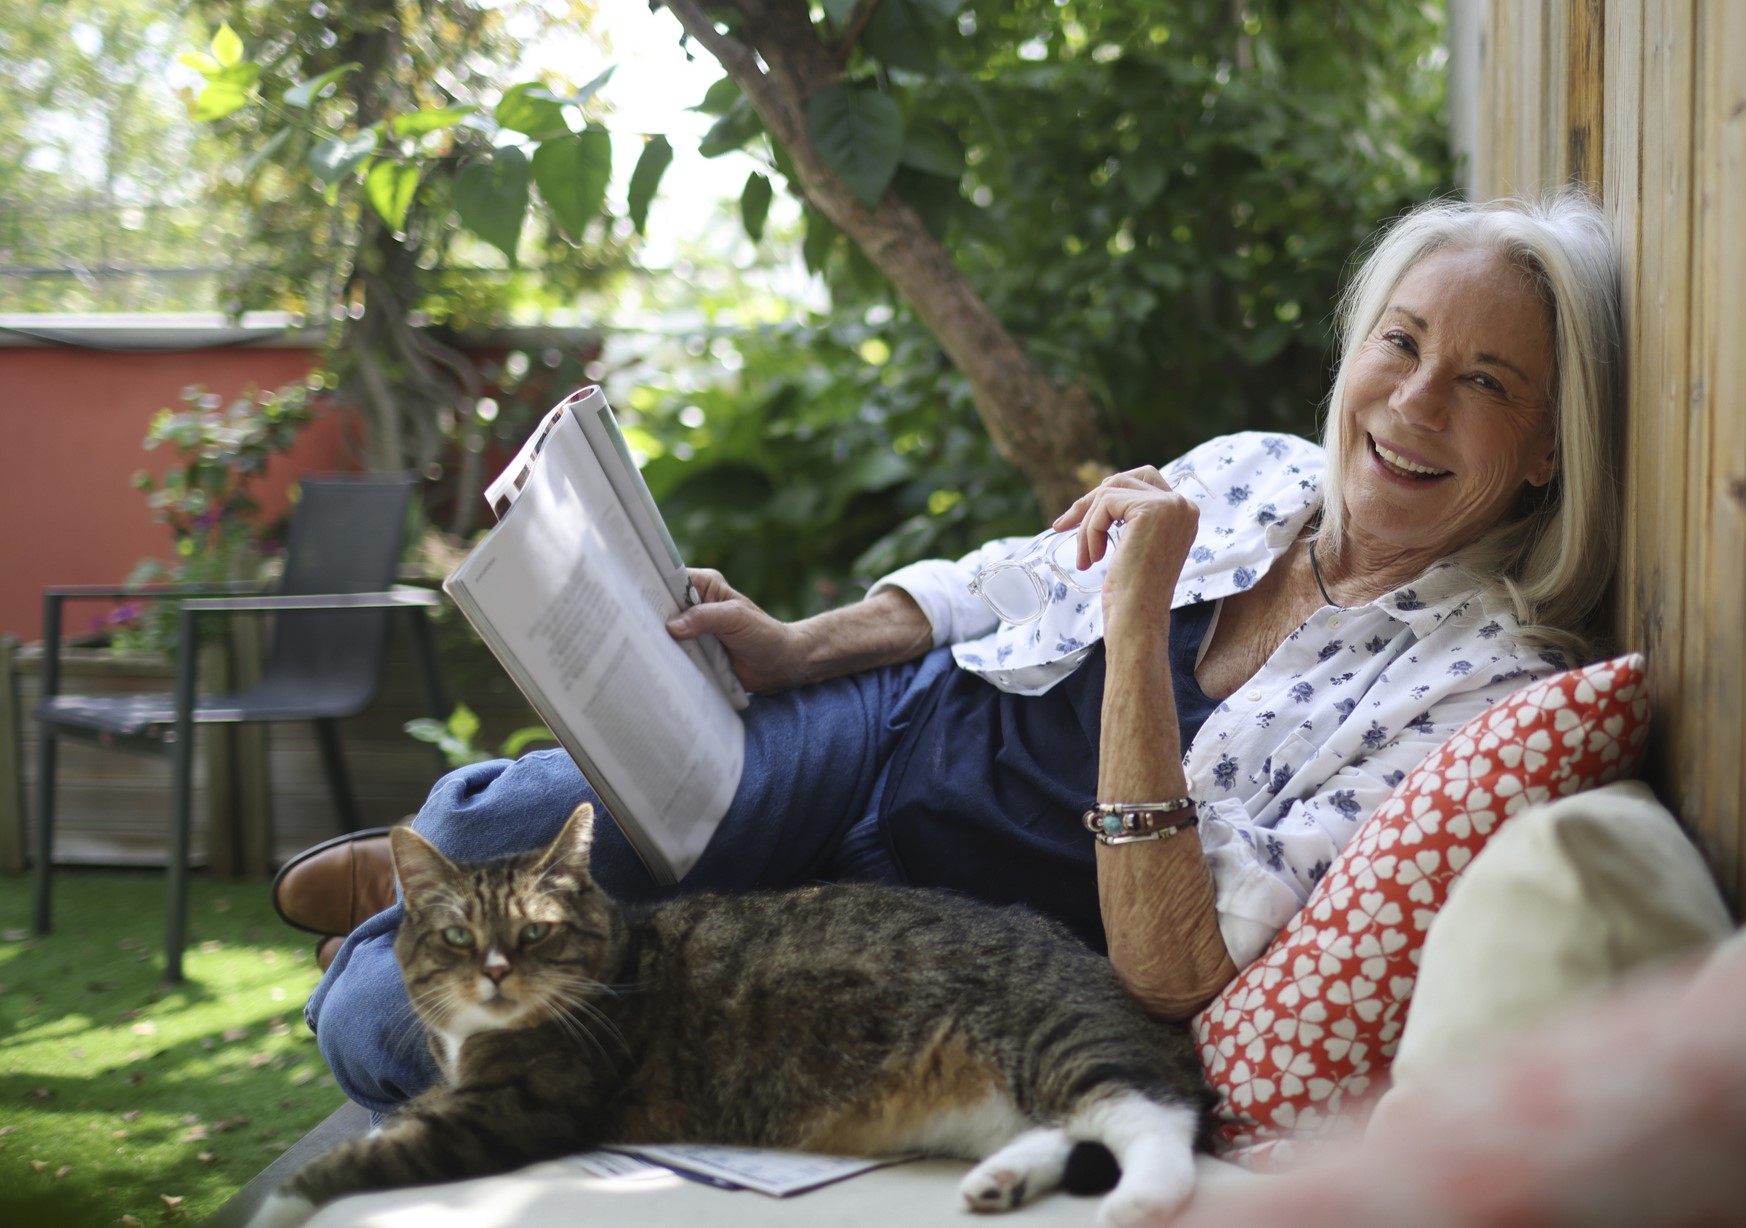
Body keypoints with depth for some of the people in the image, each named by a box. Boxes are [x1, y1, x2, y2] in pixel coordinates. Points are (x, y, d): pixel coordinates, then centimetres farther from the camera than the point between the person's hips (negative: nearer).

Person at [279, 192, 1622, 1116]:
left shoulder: (1496, 685, -21)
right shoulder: (1245, 476, -4)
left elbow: (1173, 971, -28)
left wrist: (1140, 622, -32)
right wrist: (794, 649, -3)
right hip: (897, 734, 4)